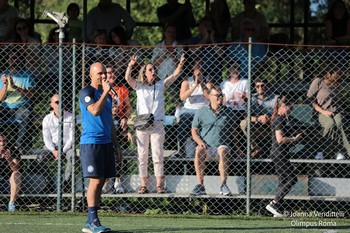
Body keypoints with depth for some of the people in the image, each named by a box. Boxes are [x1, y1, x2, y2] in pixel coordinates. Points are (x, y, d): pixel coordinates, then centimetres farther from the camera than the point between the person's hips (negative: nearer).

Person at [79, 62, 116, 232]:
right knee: (95, 181, -13)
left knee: (100, 182, 6)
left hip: (105, 142, 8)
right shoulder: (86, 93, -7)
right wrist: (105, 92, -17)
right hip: (91, 142, -8)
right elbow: (95, 111, -25)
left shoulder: (107, 95, 18)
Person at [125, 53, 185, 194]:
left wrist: (181, 64, -14)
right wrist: (130, 65, -27)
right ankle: (143, 185, 4)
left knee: (158, 156, -2)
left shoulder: (161, 85, 11)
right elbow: (128, 78, -9)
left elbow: (175, 75, 4)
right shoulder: (139, 86, 6)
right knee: (142, 156, 1)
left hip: (157, 124, 1)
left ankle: (159, 185, 0)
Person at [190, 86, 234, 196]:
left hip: (221, 145, 0)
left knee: (223, 151, -36)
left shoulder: (227, 112, 10)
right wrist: (200, 142, -11)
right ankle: (200, 185, -34)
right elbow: (194, 131, 8)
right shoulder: (201, 112, 7)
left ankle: (223, 185, -37)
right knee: (199, 151, -35)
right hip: (206, 146, 0)